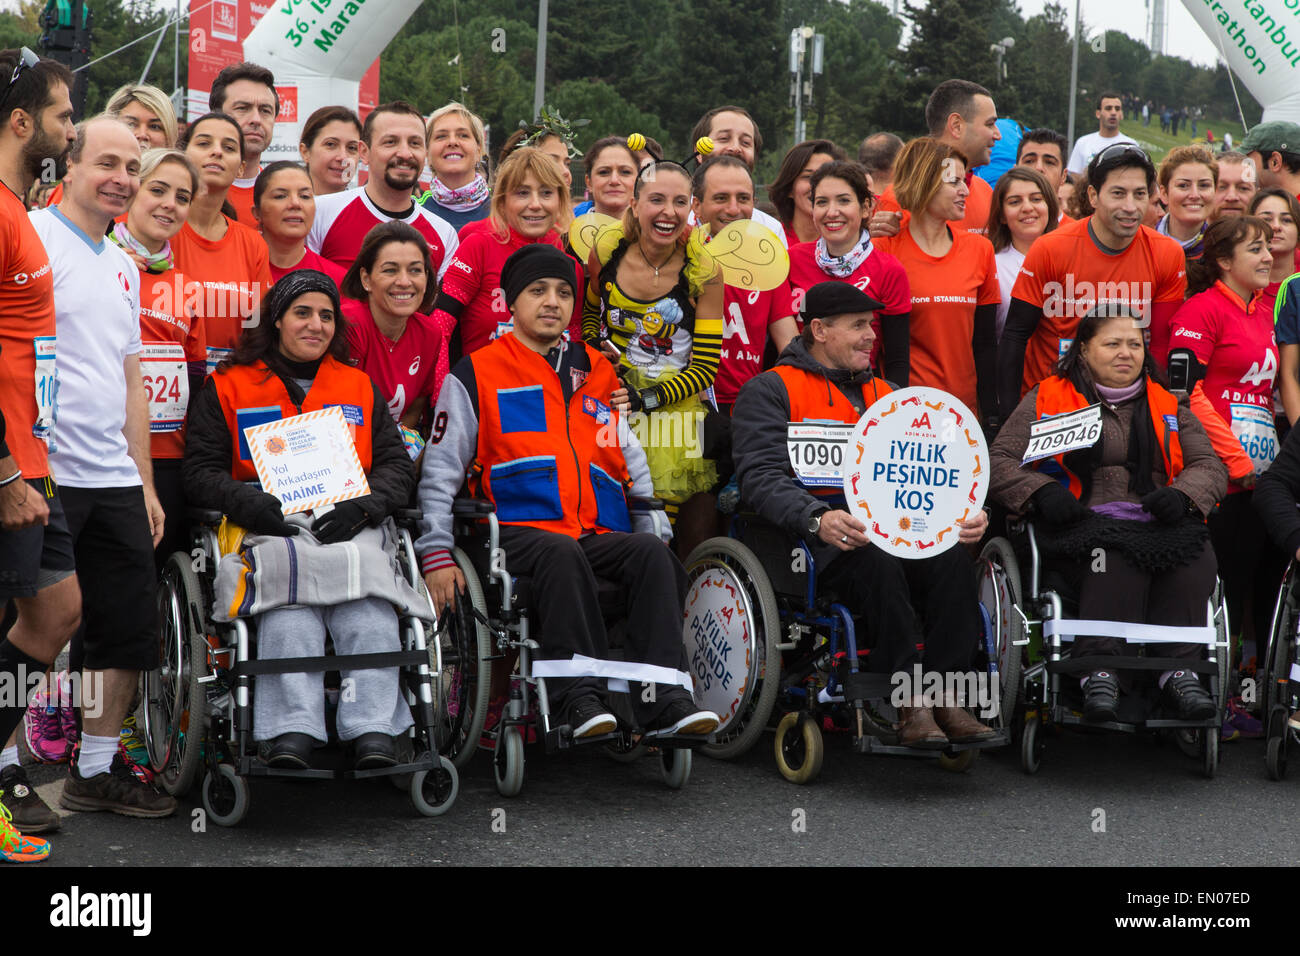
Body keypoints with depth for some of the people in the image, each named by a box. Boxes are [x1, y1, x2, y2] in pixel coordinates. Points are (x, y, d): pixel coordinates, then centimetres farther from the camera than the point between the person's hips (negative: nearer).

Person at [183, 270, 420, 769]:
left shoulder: (360, 387, 26)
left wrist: (362, 506, -6)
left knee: (366, 574, -34)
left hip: (349, 525, 2)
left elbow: (396, 465, 17)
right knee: (289, 586, -37)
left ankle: (374, 730, -43)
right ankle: (293, 729, -47)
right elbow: (200, 471, 10)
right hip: (268, 524, -2)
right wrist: (248, 503, -12)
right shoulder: (228, 387, 19)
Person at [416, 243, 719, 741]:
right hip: (517, 530, -4)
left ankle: (662, 696, -33)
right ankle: (578, 697, -41)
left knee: (653, 553, -27)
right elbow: (440, 472, 7)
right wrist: (437, 556, -4)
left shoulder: (597, 373, 24)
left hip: (599, 534, 4)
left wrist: (657, 532, 15)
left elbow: (633, 465, 28)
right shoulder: (475, 374, 11)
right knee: (562, 554, -37)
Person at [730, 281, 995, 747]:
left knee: (953, 556, -27)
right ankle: (909, 701, -31)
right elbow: (760, 476, -9)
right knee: (878, 560, -37)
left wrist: (965, 513, -3)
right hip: (814, 531, -5)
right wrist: (817, 519, -28)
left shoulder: (885, 394, 26)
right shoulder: (769, 390, 6)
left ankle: (945, 694, -25)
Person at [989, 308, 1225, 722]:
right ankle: (1100, 672, -44)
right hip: (1085, 526, -3)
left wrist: (1182, 494, -4)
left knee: (1196, 556, -32)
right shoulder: (1049, 398, 15)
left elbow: (1210, 466, 19)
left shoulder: (1167, 405, 25)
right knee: (1120, 558, -38)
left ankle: (1179, 672, -38)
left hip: (1158, 525, 3)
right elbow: (999, 461, 8)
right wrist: (1042, 492, -12)